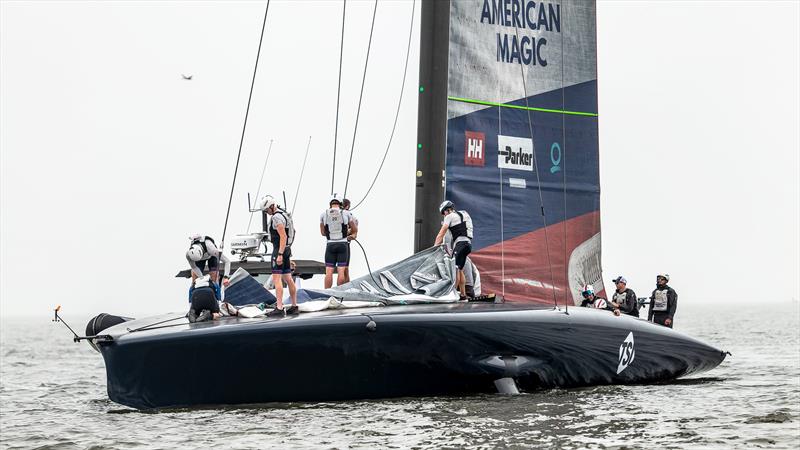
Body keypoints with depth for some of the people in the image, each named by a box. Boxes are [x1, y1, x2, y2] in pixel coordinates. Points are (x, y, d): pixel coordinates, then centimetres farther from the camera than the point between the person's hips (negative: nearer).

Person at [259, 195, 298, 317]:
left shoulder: (277, 217, -16)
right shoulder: (285, 214, 15)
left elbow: (283, 236, -22)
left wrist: (280, 254, -24)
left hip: (279, 249, -10)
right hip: (287, 249, 10)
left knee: (277, 279, -11)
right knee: (288, 278, 13)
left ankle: (279, 308, -15)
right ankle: (294, 306, 17)